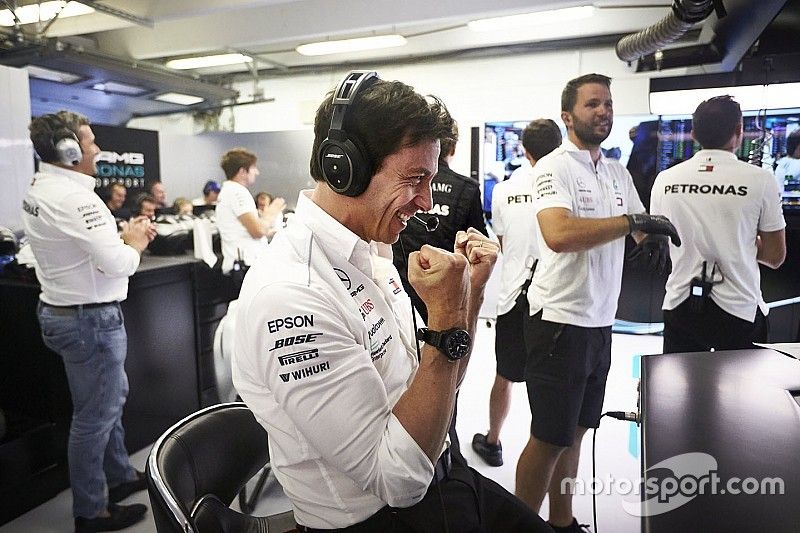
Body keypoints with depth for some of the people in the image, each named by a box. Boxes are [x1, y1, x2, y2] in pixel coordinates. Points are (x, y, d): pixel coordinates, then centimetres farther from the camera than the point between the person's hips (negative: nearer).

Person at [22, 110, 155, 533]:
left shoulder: (37, 192, 8)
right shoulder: (74, 197, -23)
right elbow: (118, 264, -26)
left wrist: (122, 235, 3)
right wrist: (135, 243, -6)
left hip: (59, 309, 10)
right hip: (90, 319, -10)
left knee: (113, 395, 24)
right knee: (95, 415, 5)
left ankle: (119, 476, 41)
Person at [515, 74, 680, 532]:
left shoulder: (618, 172, 13)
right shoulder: (555, 167, -12)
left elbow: (642, 229, 18)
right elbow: (558, 235, -30)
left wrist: (652, 236, -6)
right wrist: (632, 222, -22)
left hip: (601, 322, 8)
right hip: (560, 322, -8)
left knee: (575, 431, 18)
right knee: (549, 438, 2)